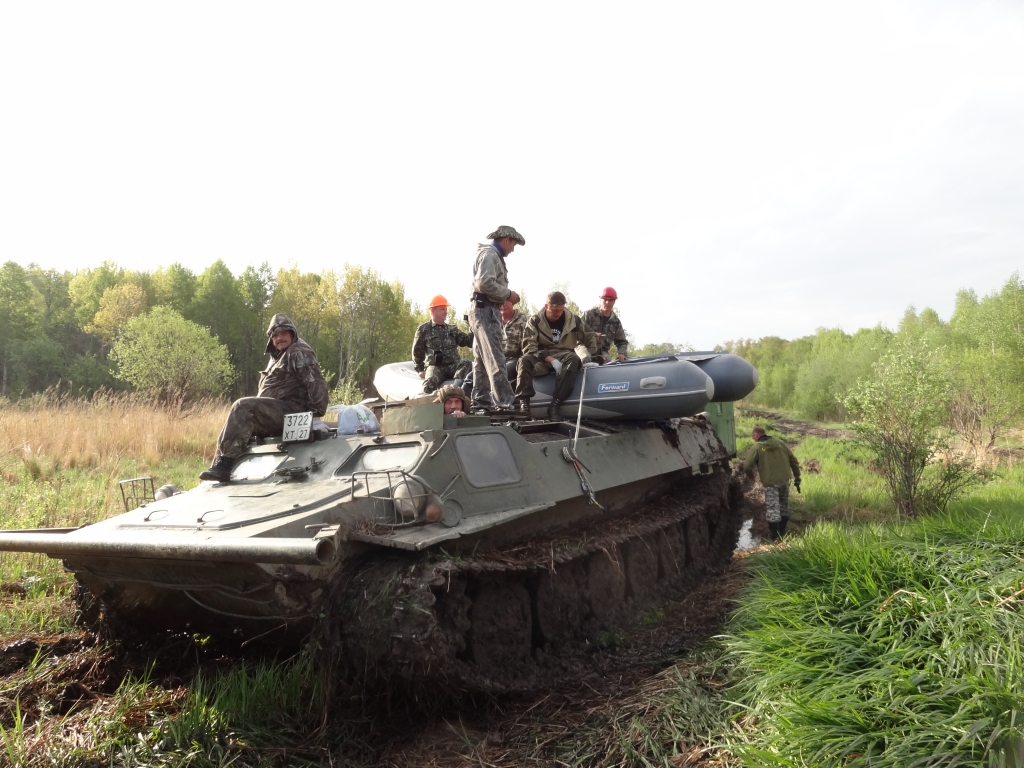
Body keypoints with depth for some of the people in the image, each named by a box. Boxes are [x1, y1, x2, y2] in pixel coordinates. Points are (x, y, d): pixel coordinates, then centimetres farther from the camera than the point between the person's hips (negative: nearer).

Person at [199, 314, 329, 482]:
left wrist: (318, 410, -22)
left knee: (243, 406, -24)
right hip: (277, 413, 10)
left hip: (290, 411, -10)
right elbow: (266, 389, 30)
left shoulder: (299, 352, -5)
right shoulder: (277, 356, 27)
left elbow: (315, 383, -17)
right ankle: (219, 465, 2)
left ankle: (224, 466, -30)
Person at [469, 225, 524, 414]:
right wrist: (508, 294, -12)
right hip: (485, 310, -11)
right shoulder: (489, 254, -9)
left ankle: (481, 400, 17)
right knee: (495, 359, -14)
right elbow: (484, 284, -21)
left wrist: (505, 296, 6)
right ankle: (502, 403, -16)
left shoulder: (493, 255, 23)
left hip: (485, 310, 11)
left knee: (482, 359, 12)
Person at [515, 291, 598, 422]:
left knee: (574, 359, -35)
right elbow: (528, 346, -9)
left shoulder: (573, 320, 6)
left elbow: (590, 337, 17)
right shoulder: (535, 321, 1)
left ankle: (554, 405, -41)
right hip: (542, 358, -1)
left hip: (563, 356, 1)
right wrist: (550, 359, -23)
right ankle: (523, 403, -38)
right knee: (525, 361, -33)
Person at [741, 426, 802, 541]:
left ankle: (776, 537, -1)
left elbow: (747, 466, -15)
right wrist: (797, 478, 15)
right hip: (785, 480, 6)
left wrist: (750, 474, 8)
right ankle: (782, 532, 31)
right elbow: (793, 461, 9)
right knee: (784, 506, 20)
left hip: (770, 483, -5)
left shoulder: (756, 447, -8)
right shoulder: (780, 443, 8)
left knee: (772, 510, 0)